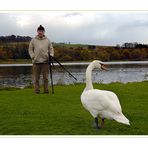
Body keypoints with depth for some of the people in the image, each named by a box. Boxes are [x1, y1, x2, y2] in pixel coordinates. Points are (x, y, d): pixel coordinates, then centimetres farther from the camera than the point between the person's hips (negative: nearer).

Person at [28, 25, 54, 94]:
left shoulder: (47, 40, 10)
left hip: (45, 61, 1)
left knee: (46, 77, 2)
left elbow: (51, 49, 13)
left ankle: (46, 90, 9)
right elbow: (30, 49, 9)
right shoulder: (33, 40, 7)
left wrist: (51, 56, -2)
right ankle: (37, 90, 9)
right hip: (36, 62, -1)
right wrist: (33, 57, -2)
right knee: (36, 77, 2)